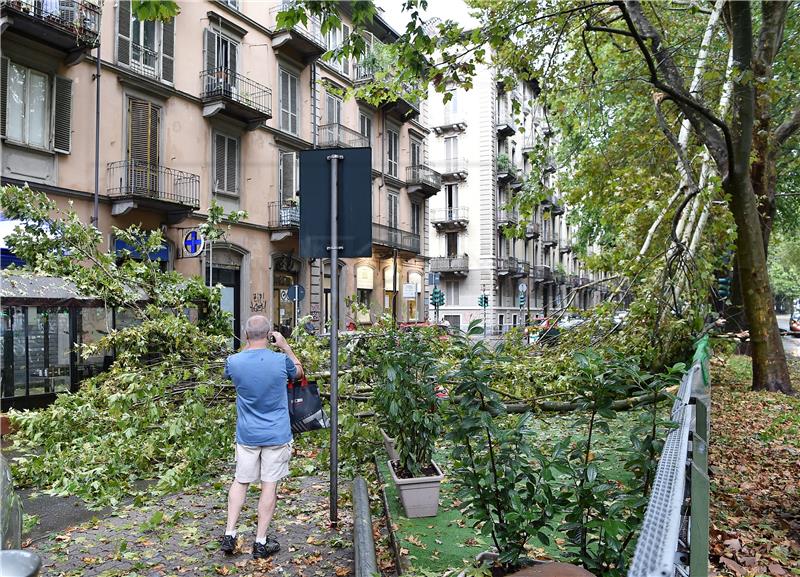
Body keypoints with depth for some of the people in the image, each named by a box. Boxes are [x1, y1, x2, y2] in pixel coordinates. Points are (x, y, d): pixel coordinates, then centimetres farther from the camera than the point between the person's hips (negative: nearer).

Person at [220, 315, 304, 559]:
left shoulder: (234, 362, -10)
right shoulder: (281, 361, -15)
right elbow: (299, 372, 8)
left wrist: (249, 346, 12)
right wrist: (285, 346, 9)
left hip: (247, 435, 2)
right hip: (276, 435, -2)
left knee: (240, 482, 18)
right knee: (270, 485, 7)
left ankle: (229, 534, 22)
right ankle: (261, 542, 16)